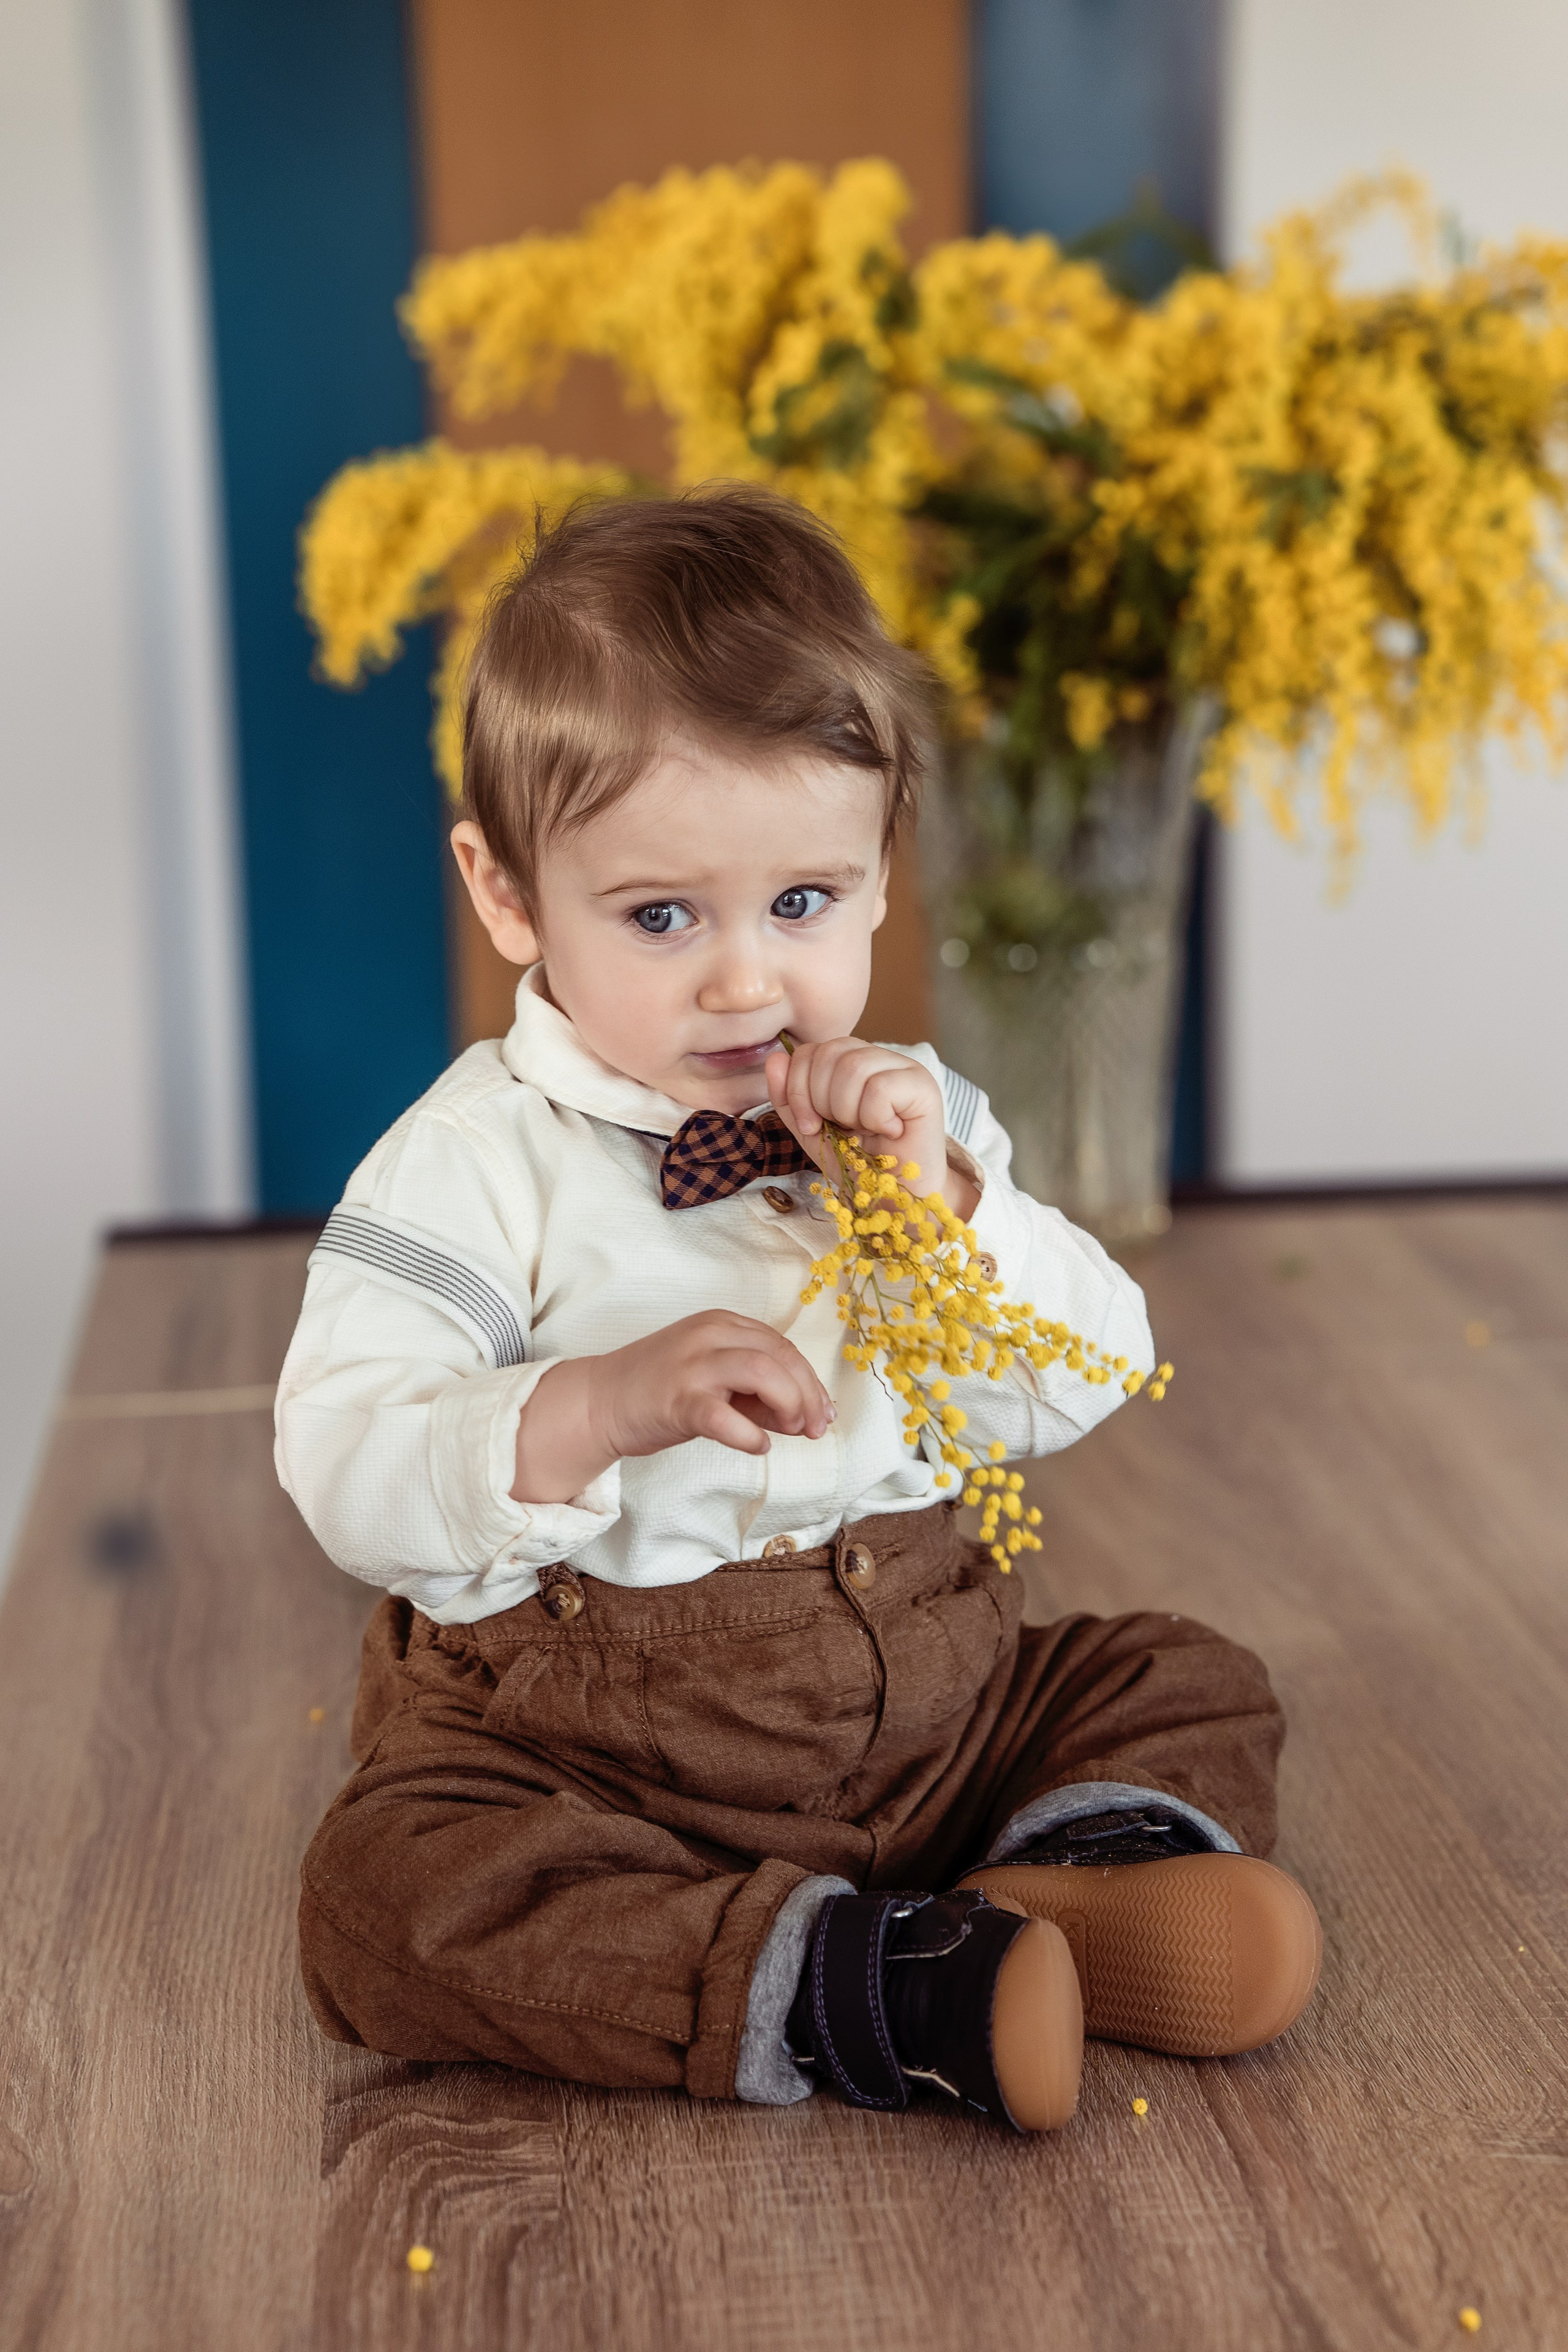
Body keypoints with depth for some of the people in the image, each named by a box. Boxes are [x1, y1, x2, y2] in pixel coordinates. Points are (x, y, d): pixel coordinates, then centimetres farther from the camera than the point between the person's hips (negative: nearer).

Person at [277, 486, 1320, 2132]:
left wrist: (947, 1201, -15)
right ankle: (878, 1988, -33)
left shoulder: (911, 1115, 6)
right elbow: (345, 1475, -18)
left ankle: (1070, 1883, -22)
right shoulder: (475, 1163, -9)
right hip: (582, 1731, -4)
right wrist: (598, 1408, -33)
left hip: (926, 1692, 5)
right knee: (385, 1889, -30)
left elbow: (1083, 1392, 2)